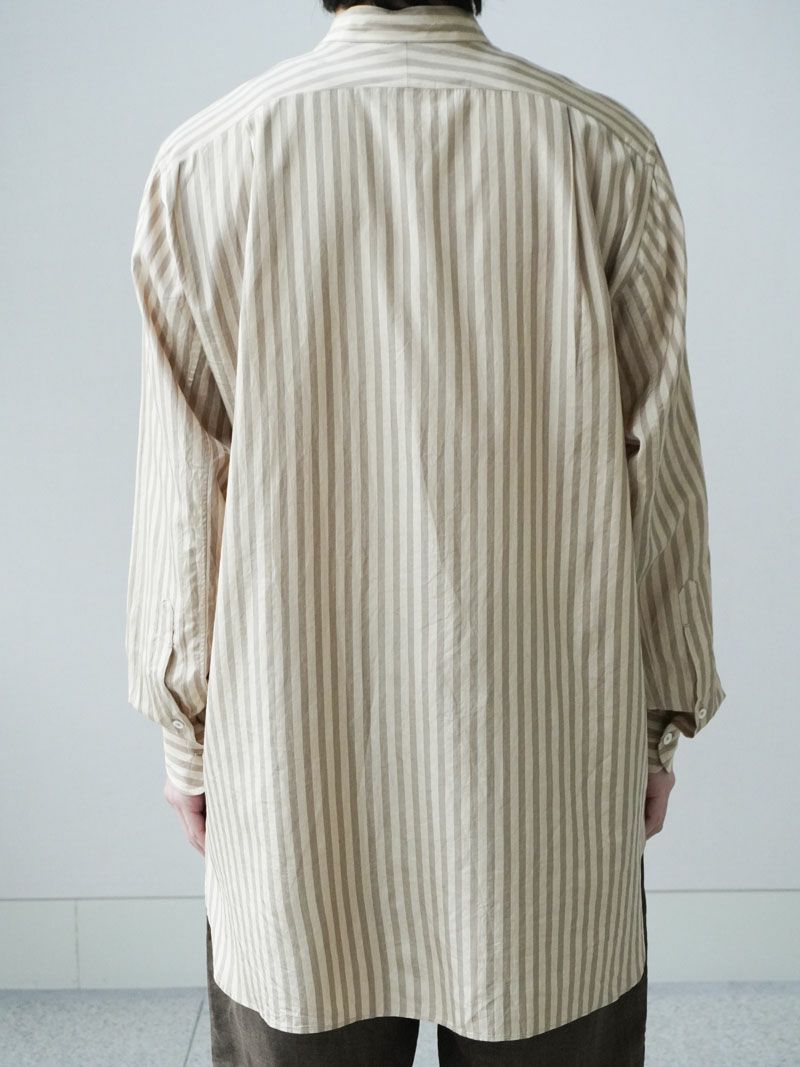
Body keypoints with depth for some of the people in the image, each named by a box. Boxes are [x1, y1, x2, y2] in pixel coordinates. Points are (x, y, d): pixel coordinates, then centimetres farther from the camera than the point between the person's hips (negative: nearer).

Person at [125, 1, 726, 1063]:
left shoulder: (204, 159, -4)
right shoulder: (609, 150, -4)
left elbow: (183, 491, -2)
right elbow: (658, 468, -2)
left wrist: (185, 723, 9)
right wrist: (663, 715, 10)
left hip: (294, 747, 1)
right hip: (549, 753, 0)